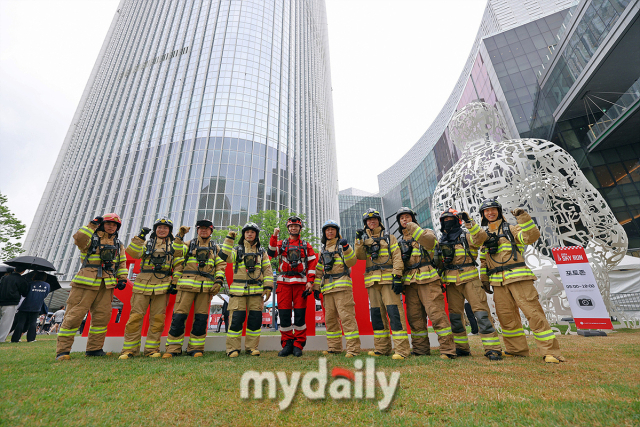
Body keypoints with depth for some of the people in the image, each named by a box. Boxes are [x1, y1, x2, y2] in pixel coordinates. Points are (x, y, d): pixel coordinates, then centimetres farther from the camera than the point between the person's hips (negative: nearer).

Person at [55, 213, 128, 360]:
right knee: (75, 315, -5)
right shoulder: (91, 237, 5)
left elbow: (122, 263, 20)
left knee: (102, 316, 5)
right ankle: (62, 350, 6)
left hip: (107, 285, 5)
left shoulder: (118, 244, 19)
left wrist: (122, 279, 10)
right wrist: (92, 224, -16)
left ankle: (94, 348, 16)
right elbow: (79, 240, -19)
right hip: (87, 282, -4)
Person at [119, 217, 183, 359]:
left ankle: (152, 349, 13)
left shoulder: (174, 246, 14)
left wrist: (175, 282, -3)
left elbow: (178, 266, 9)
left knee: (157, 318, 2)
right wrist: (140, 237, -7)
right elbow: (132, 253, -2)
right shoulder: (147, 243, 15)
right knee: (136, 316, 0)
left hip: (163, 286, 0)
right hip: (143, 284, 0)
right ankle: (129, 349, 12)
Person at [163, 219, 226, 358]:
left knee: (201, 318, 3)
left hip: (206, 287, 2)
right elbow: (176, 255, 0)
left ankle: (196, 348, 15)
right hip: (186, 284, -1)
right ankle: (173, 348, 10)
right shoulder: (188, 244, 14)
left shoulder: (215, 248, 17)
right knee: (179, 316, -3)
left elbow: (221, 265, 11)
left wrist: (219, 281, -2)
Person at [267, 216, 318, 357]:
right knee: (284, 313, 1)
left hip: (300, 282, 0)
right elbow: (271, 253, -6)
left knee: (300, 314, 0)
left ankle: (298, 345, 12)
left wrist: (310, 281, -3)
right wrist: (274, 236, -14)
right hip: (284, 282, 1)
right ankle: (287, 344, 15)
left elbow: (312, 263, 7)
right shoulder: (281, 243, 14)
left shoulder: (306, 246, 12)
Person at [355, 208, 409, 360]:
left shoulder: (389, 237, 9)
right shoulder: (364, 238, 17)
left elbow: (397, 257, 0)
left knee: (394, 311, -10)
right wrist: (359, 240, -9)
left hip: (388, 278, -4)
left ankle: (402, 349, -4)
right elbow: (360, 256, 3)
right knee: (376, 313, 8)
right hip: (372, 280, 4)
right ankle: (382, 348, 19)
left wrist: (397, 277, -11)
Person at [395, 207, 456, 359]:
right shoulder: (400, 241, 21)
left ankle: (447, 349, 0)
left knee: (436, 314, -9)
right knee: (415, 317, 8)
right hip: (410, 283, 5)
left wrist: (413, 227, -23)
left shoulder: (426, 232, 7)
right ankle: (420, 349, 19)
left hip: (428, 280, -5)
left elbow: (429, 241, -19)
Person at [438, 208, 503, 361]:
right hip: (451, 282, 5)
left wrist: (469, 222, -27)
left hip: (469, 279, -5)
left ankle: (493, 348, 0)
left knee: (481, 312, -10)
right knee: (455, 315, 9)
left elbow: (481, 237, -21)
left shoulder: (467, 236, 2)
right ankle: (462, 348, 22)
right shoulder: (441, 241, 16)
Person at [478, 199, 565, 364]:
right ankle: (517, 349, 22)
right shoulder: (484, 236, 17)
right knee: (506, 317, 8)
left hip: (518, 278, -4)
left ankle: (550, 351, 4)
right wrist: (484, 280, 17)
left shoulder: (511, 229, 5)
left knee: (533, 312, -6)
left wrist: (523, 218, -19)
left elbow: (532, 237, -13)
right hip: (498, 283, 5)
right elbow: (483, 261, 22)